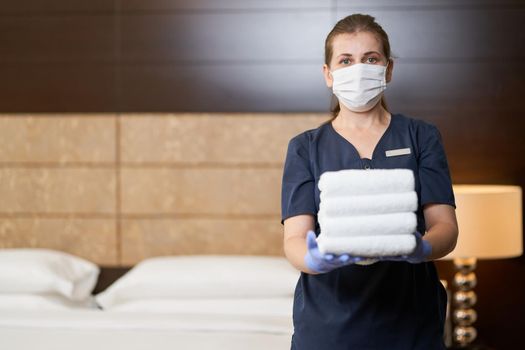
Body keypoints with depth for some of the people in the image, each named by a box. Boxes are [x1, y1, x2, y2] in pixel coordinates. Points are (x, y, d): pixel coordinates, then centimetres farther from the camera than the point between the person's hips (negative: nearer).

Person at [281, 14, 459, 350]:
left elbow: (445, 225, -3)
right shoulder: (305, 148, 5)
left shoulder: (421, 137, 5)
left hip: (410, 323, 0)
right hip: (327, 322, 0)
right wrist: (314, 259, -28)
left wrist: (421, 248, -26)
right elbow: (295, 237, -5)